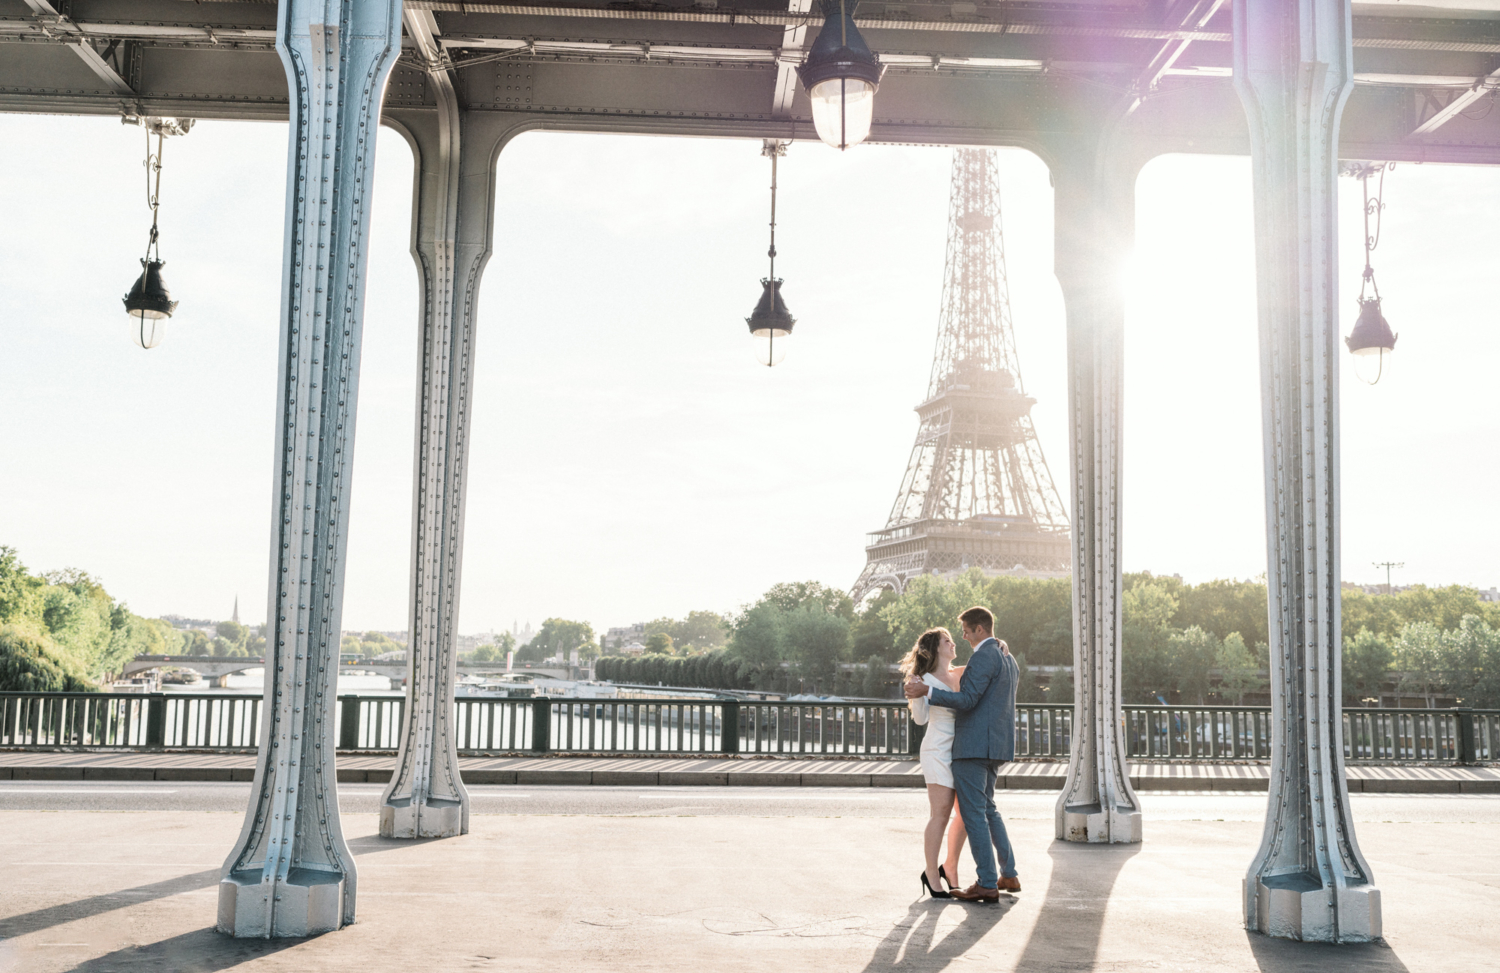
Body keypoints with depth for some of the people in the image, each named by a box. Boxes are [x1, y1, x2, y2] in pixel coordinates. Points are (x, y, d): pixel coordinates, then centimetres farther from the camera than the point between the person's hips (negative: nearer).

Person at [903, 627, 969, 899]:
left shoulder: (959, 675, 12)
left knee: (966, 812, 7)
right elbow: (921, 719, -7)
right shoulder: (926, 680, -4)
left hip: (962, 750, 7)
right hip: (939, 751, -7)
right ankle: (931, 874, 7)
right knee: (940, 814, -5)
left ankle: (950, 868, 23)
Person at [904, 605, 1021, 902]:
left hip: (973, 745, -10)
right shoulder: (1009, 660, 17)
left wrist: (926, 691, -21)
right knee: (987, 808, 21)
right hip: (996, 746, 10)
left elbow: (967, 700, -22)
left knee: (973, 813, -4)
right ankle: (1009, 875, 24)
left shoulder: (984, 656, -15)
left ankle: (987, 884, -3)